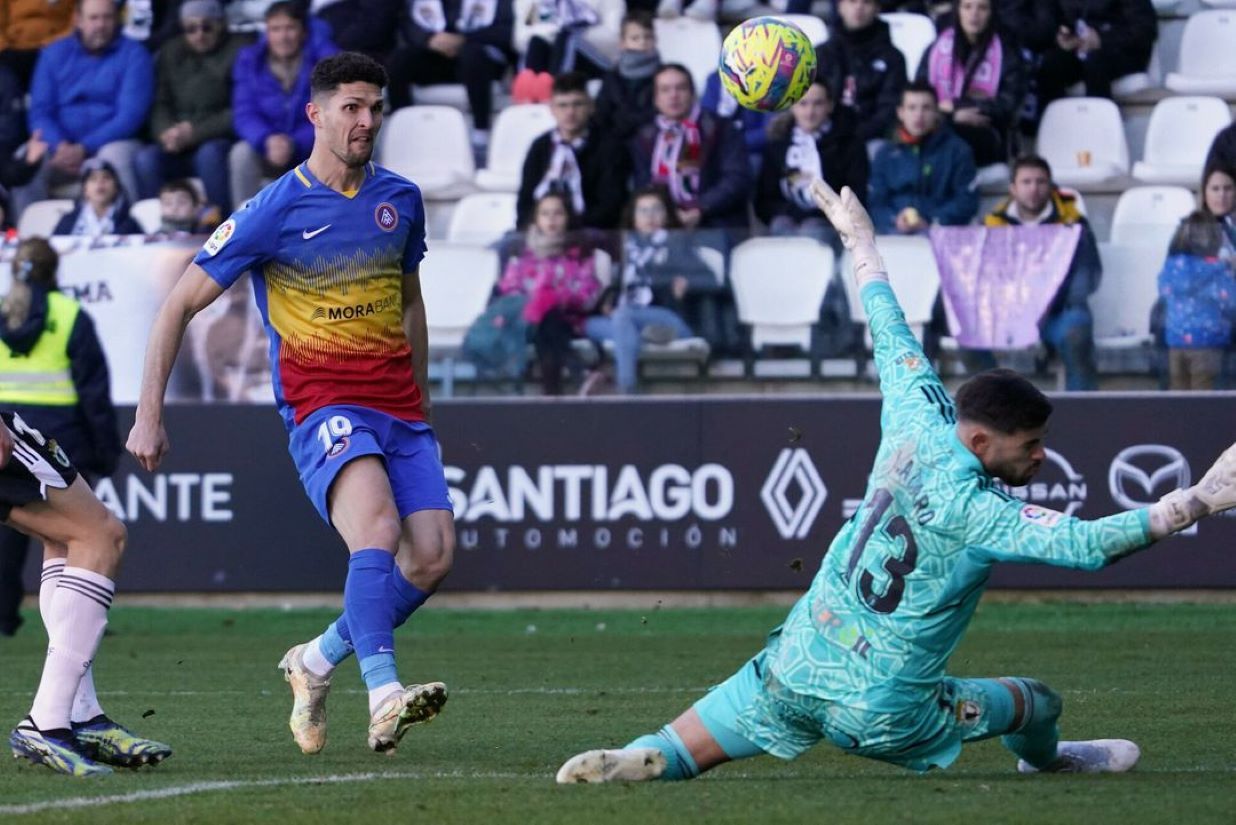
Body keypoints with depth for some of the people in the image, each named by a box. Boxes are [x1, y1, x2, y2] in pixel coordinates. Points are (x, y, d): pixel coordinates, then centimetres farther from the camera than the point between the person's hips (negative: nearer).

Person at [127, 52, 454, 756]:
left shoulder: (401, 199, 10)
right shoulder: (274, 211, -6)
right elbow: (182, 304, -1)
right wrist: (149, 414, -5)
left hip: (398, 405, 6)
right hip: (322, 403, -6)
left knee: (433, 555, -9)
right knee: (376, 523, -31)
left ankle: (318, 661, 14)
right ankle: (383, 696, -41)